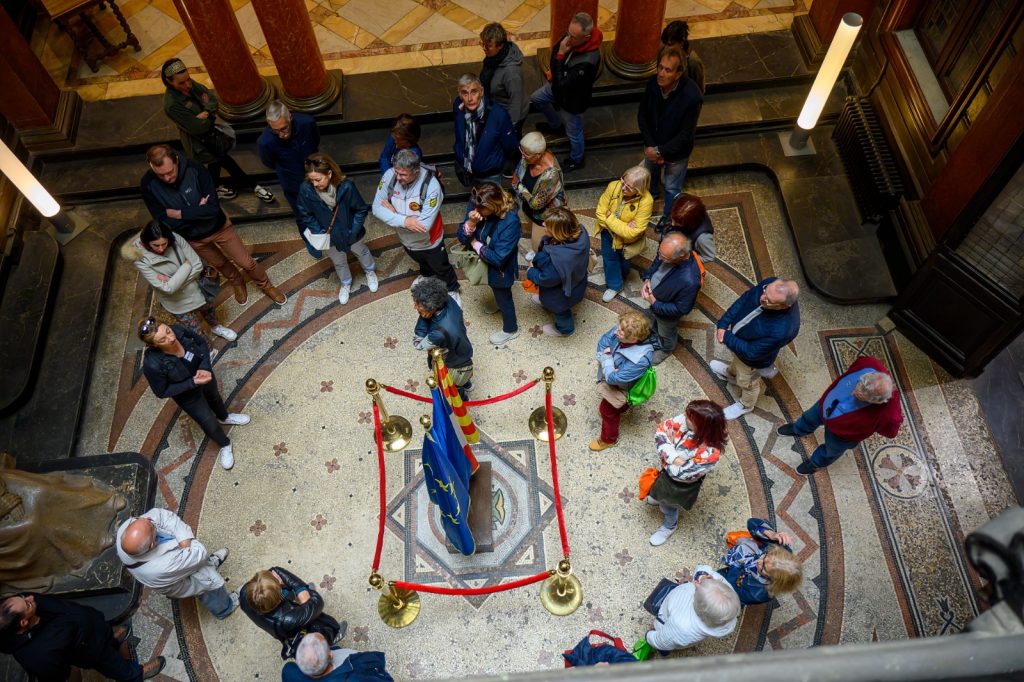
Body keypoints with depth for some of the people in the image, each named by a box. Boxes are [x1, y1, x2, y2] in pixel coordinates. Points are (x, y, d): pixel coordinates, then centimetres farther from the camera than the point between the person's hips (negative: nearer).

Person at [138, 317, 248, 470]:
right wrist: (192, 383, -30)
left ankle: (224, 417, 70)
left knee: (214, 396, 35)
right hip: (187, 394, -4)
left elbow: (202, 343, -11)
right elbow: (162, 392, -24)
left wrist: (205, 367, -25)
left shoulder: (178, 330, -32)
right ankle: (224, 445, 51)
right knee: (210, 424, 17)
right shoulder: (153, 364, -41)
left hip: (203, 373, 4)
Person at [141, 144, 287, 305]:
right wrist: (197, 211, -26)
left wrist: (178, 213, -30)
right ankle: (238, 283, 58)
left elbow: (213, 208, -32)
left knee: (246, 262, 12)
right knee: (220, 264, 27)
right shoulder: (148, 184, -26)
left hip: (218, 226, -2)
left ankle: (266, 286, 42)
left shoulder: (194, 169, -31)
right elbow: (164, 222, -24)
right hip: (192, 237, 2)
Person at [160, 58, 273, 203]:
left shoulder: (190, 84, -12)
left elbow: (214, 100, -10)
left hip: (209, 133, 8)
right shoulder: (172, 105, -33)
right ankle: (253, 187, 22)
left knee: (216, 161, 27)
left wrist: (206, 113, -29)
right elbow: (199, 128, -29)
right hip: (199, 142, -8)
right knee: (227, 162, 4)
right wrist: (210, 114, -14)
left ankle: (215, 189, 52)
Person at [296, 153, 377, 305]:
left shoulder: (346, 186, -34)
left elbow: (361, 210, -19)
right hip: (329, 236, 2)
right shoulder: (306, 189, -29)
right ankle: (346, 284, 60)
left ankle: (370, 271, 65)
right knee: (339, 262, 29)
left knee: (361, 252, 31)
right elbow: (304, 215, -12)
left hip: (350, 232, -1)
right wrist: (318, 232, -20)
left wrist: (353, 230, -24)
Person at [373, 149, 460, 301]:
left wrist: (394, 212, -29)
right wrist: (404, 220, -35)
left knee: (441, 268, 24)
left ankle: (452, 289, 54)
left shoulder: (431, 186, -38)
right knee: (422, 262, 36)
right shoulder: (389, 176, -25)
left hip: (429, 242, -4)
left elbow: (425, 225, -39)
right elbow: (377, 208, -21)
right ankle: (427, 274, 69)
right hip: (406, 239, 5)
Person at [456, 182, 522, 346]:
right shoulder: (476, 205, -21)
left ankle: (510, 329, 48)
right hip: (482, 262, 6)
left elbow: (498, 258, -34)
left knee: (504, 297, 20)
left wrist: (476, 244, -22)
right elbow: (462, 237, -16)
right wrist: (471, 223, -37)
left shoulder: (510, 221, -38)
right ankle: (499, 303, 69)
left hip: (500, 269, -6)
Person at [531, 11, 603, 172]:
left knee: (573, 133, 18)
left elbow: (562, 84, -39)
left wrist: (560, 55, -40)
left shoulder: (588, 61, -45)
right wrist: (552, 69, -12)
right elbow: (555, 49, 1)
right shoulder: (572, 35, -22)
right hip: (559, 85, 8)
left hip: (573, 99, -8)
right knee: (536, 98, 30)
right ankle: (556, 125, 57)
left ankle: (576, 160, 49)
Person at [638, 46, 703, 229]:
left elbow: (686, 135, -26)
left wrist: (660, 151, -23)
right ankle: (650, 195, 67)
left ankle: (668, 217, 50)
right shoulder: (653, 83, -22)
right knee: (650, 173, 33)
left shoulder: (692, 97, -36)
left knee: (672, 188, 21)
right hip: (652, 147, 4)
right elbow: (642, 115, -9)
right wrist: (650, 146, -15)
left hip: (676, 152, -4)